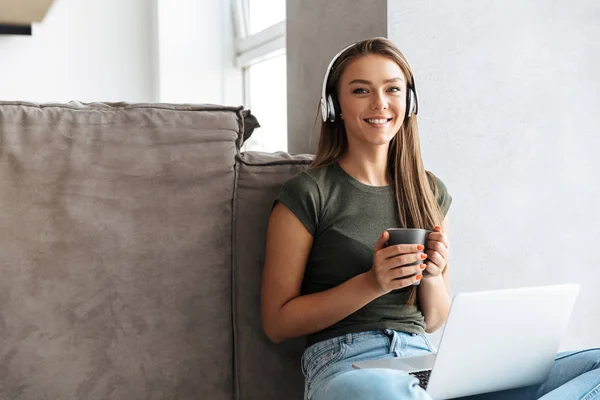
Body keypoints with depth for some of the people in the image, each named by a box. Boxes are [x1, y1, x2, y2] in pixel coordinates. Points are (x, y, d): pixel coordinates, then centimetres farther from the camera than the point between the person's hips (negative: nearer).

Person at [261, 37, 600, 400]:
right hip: (345, 364, -5)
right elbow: (277, 322, -2)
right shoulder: (307, 194, -1)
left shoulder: (431, 192, 14)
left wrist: (433, 274, -4)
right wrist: (371, 283, -13)